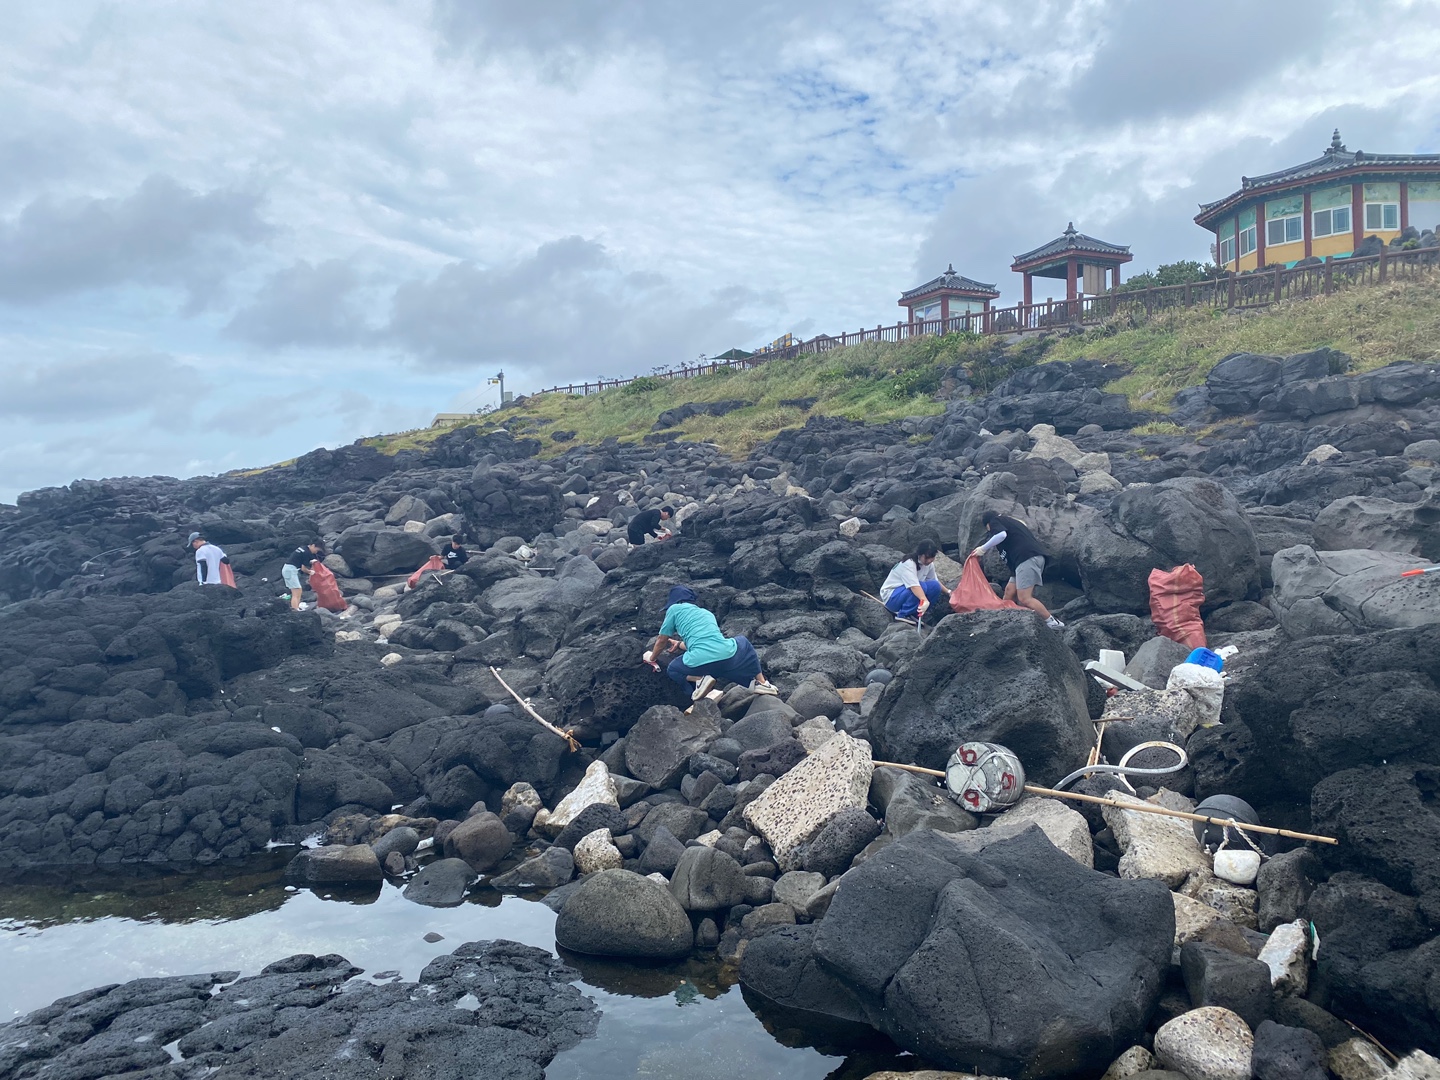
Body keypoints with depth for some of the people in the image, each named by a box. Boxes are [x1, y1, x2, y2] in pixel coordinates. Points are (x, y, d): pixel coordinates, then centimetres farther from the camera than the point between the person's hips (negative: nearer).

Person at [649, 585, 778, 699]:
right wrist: (679, 644, 61)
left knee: (671, 669, 28)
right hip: (728, 655, 5)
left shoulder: (675, 609, 15)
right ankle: (761, 682, 23)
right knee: (743, 640, 38)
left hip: (699, 664, -4)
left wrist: (652, 657, 40)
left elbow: (662, 640, 21)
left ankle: (700, 679, 0)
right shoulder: (707, 613, 31)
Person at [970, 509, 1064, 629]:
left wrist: (983, 548, -2)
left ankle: (1054, 623, -6)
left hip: (1027, 557, -9)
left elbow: (1001, 534, -13)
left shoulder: (994, 521, 11)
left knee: (1024, 599, -11)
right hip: (1034, 556, 9)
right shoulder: (1010, 521, 35)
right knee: (1010, 592, 10)